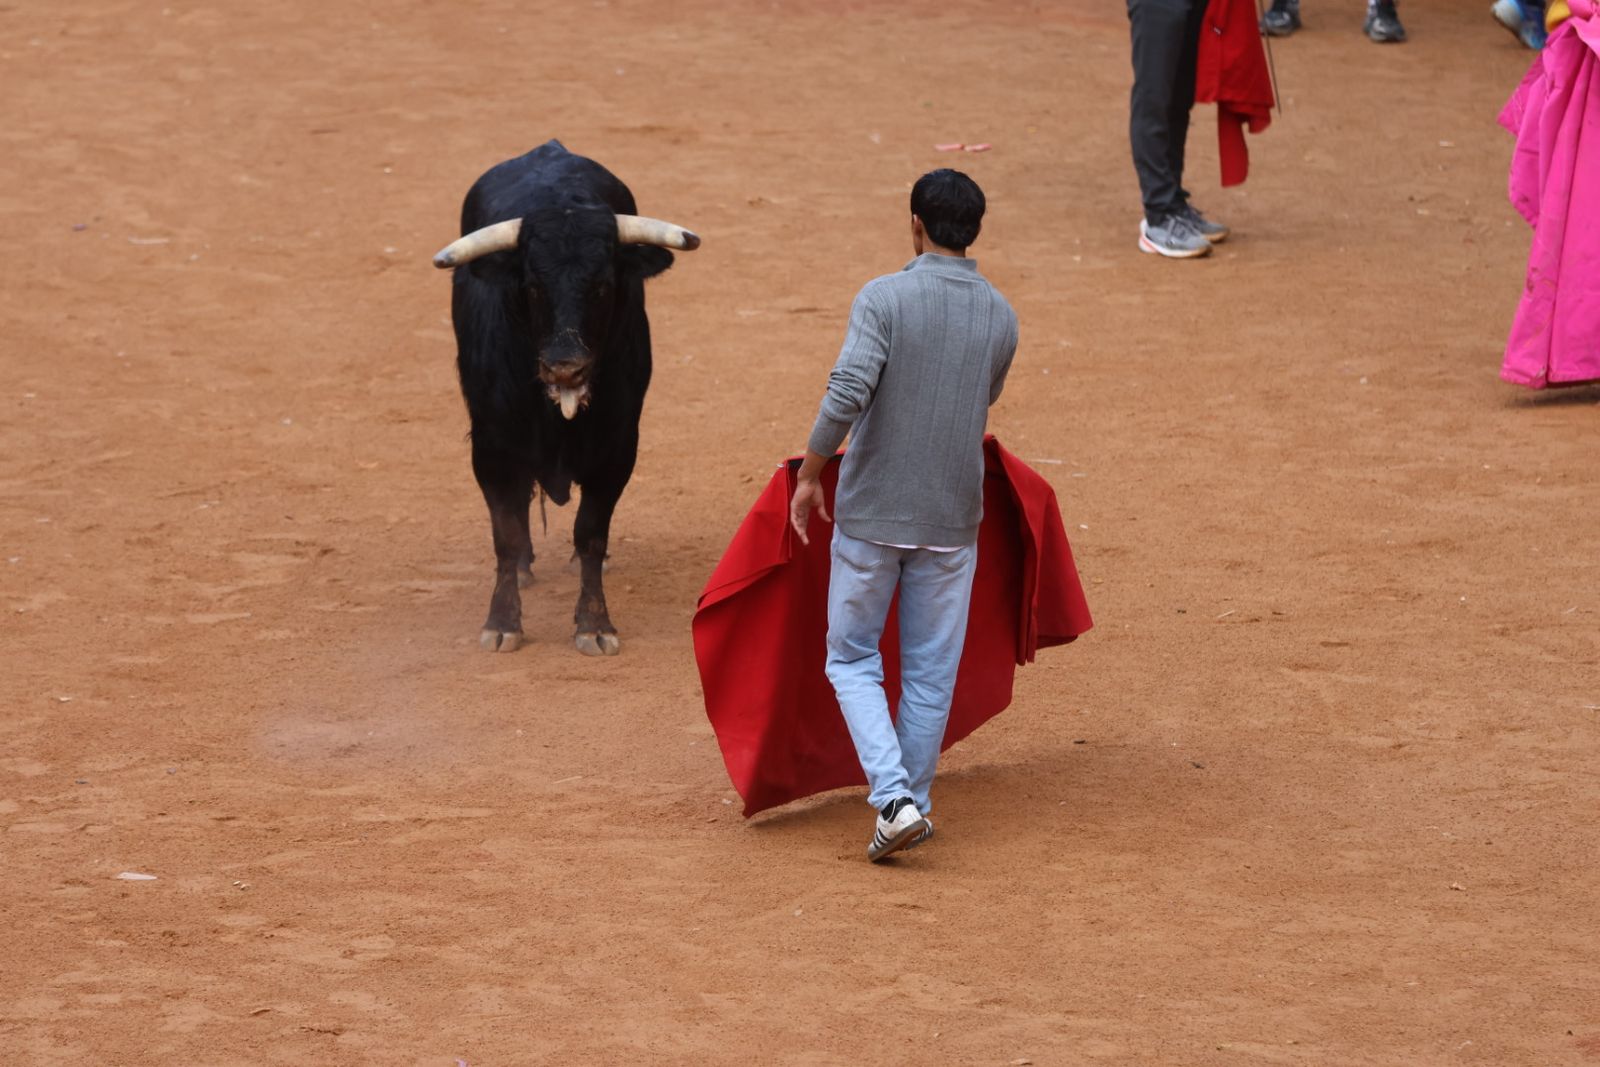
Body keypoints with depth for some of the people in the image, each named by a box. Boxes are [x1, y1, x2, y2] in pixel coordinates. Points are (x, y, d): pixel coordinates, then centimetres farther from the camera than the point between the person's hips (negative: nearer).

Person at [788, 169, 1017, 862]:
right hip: (952, 518, 3)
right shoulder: (1001, 317, 2)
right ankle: (914, 805, 20)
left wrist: (809, 476, -12)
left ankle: (893, 797, -7)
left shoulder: (885, 298, -13)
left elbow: (847, 392, -23)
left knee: (852, 660, 9)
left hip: (872, 512, -3)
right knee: (931, 670, 14)